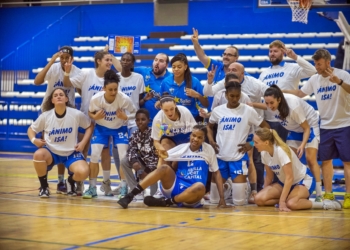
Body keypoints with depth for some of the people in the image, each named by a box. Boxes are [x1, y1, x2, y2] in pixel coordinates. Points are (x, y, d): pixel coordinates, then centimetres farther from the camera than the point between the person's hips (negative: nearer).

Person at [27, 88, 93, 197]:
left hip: (71, 153, 0)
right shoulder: (45, 116, -9)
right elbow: (31, 129, 5)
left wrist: (83, 142, -8)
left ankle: (70, 182, 12)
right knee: (38, 154, -36)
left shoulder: (76, 114, -11)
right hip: (51, 152, 1)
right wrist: (34, 140, -17)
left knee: (83, 172, -30)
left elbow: (90, 126, 3)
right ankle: (44, 186, -8)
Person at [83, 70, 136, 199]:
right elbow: (90, 113, -6)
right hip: (101, 128, 1)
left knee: (124, 156, -15)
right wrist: (95, 117, -28)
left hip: (120, 128, -1)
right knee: (94, 155, -11)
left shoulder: (124, 99, -29)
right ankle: (92, 187, 3)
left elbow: (134, 113, -13)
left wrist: (125, 117, -33)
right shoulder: (96, 99, -25)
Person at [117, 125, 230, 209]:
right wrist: (163, 156, -14)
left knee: (200, 187, -36)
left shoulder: (208, 150, 1)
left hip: (190, 196, -2)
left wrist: (222, 198, -1)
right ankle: (130, 196, -29)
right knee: (165, 168, -25)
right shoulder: (182, 148, 6)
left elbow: (217, 173, 5)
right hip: (174, 188, 2)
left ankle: (166, 202, -22)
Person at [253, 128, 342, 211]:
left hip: (304, 180, -7)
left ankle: (324, 204, -18)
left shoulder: (281, 151, -28)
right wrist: (264, 193, 9)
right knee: (259, 199, -16)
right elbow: (269, 176, 8)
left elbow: (289, 178, -30)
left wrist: (282, 201, -33)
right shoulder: (264, 153, -6)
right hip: (284, 183, 7)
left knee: (291, 203, -38)